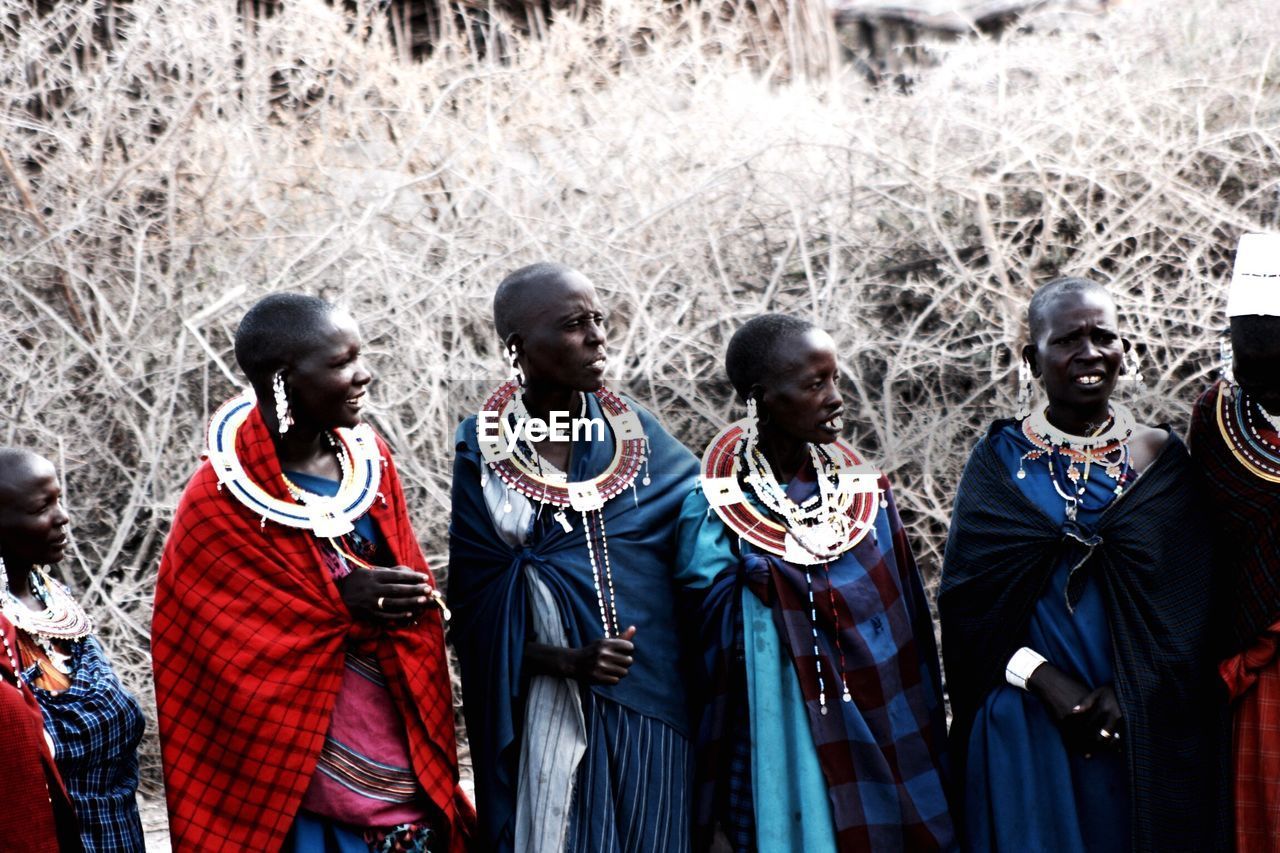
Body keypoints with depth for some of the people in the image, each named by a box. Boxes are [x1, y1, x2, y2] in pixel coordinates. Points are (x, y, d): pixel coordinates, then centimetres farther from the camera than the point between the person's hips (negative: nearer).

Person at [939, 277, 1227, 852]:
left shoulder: (1162, 459, 3)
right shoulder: (1000, 460, 2)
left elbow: (1188, 606, 0)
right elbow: (966, 595, -3)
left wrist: (1130, 693, -13)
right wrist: (1042, 680, -14)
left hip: (1147, 730, 1)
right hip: (1025, 729, -1)